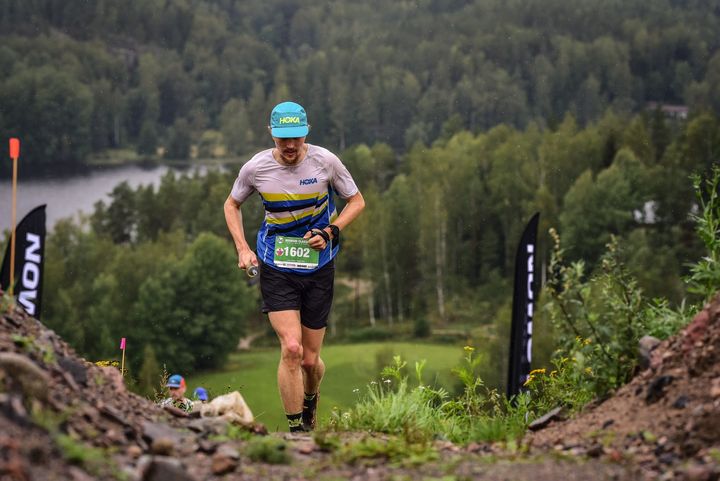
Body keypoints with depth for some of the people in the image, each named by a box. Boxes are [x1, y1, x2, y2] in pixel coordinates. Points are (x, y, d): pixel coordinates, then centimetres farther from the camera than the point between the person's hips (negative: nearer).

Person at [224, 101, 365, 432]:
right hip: (276, 267, -1)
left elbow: (357, 201, 5)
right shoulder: (256, 168, -8)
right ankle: (296, 429, -7)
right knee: (291, 349, -18)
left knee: (310, 359, 6)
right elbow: (232, 205, 11)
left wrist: (329, 232, -11)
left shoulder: (325, 161, -9)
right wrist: (242, 249, -2)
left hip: (318, 268, 1)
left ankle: (310, 399, 41)